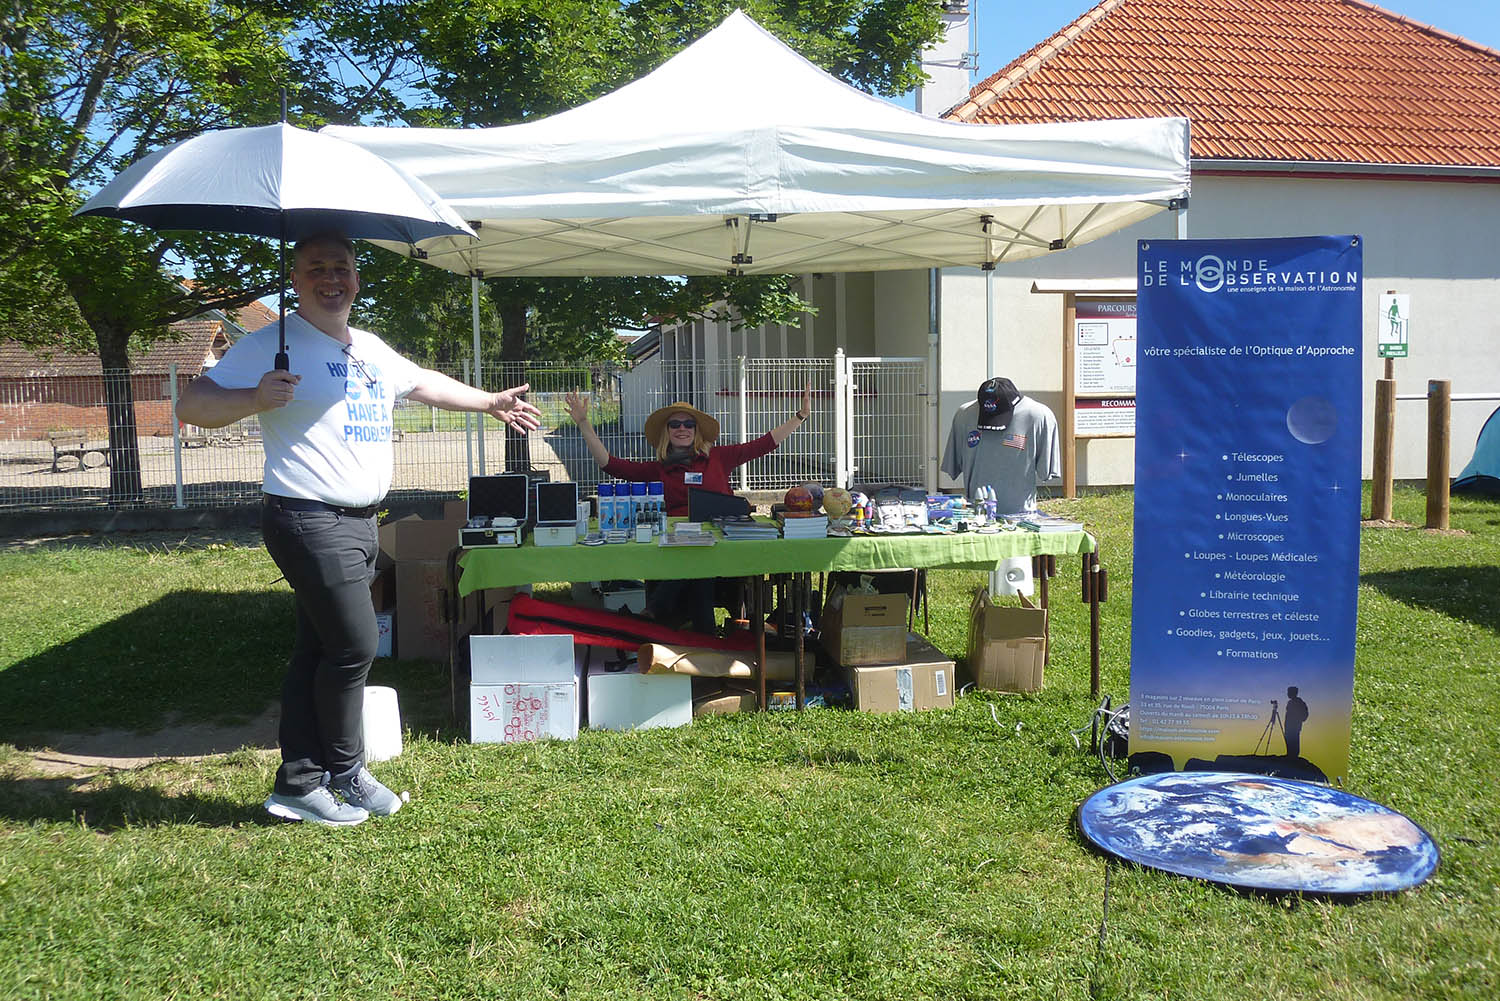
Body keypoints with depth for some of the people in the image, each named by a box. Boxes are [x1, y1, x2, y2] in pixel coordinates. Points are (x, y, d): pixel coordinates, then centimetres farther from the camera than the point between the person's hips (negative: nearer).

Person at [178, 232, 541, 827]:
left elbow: (423, 383, 33)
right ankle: (345, 773, 13)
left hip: (359, 522, 8)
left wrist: (490, 402, 40)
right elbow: (192, 405, -12)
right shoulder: (271, 346, -8)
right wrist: (256, 398, -30)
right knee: (355, 646, -7)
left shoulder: (372, 349, 16)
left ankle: (299, 784, 19)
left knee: (320, 650, 11)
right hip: (311, 521, -8)